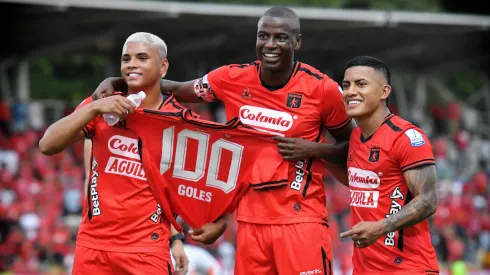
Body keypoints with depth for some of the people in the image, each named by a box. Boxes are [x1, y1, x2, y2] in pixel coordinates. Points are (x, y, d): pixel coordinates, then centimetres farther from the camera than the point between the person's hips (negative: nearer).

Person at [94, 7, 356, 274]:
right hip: (251, 221, 4)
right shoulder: (233, 79, 1)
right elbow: (175, 90, 14)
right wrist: (116, 83, 3)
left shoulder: (322, 89, -7)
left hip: (301, 220, -3)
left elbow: (354, 146, 6)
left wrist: (315, 150, -13)